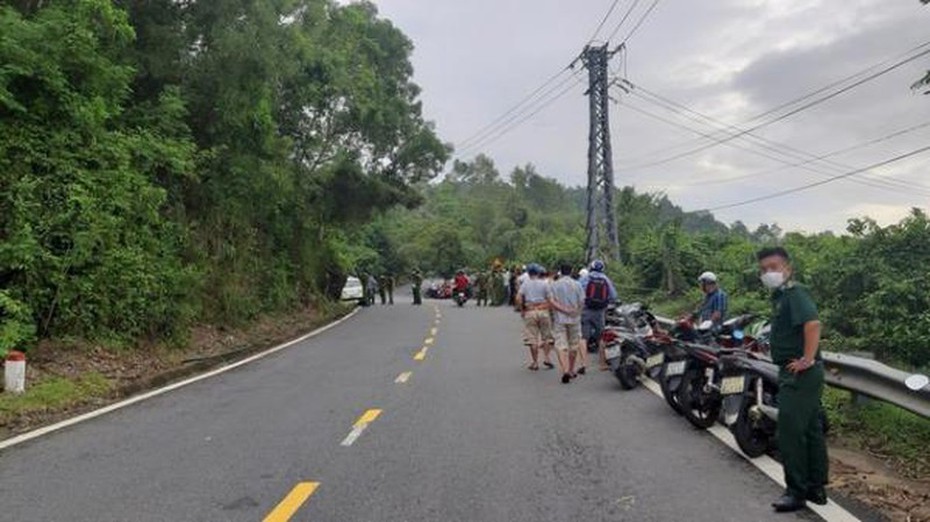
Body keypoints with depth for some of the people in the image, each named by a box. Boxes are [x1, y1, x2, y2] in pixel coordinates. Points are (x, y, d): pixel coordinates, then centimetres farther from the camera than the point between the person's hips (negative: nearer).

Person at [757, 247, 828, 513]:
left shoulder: (794, 293, -14)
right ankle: (816, 488, 25)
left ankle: (796, 491, 2)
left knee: (789, 431, -6)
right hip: (798, 374, 10)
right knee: (811, 430, 15)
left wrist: (808, 359, -28)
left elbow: (813, 323, -29)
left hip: (799, 373, -10)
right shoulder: (780, 296, 16)